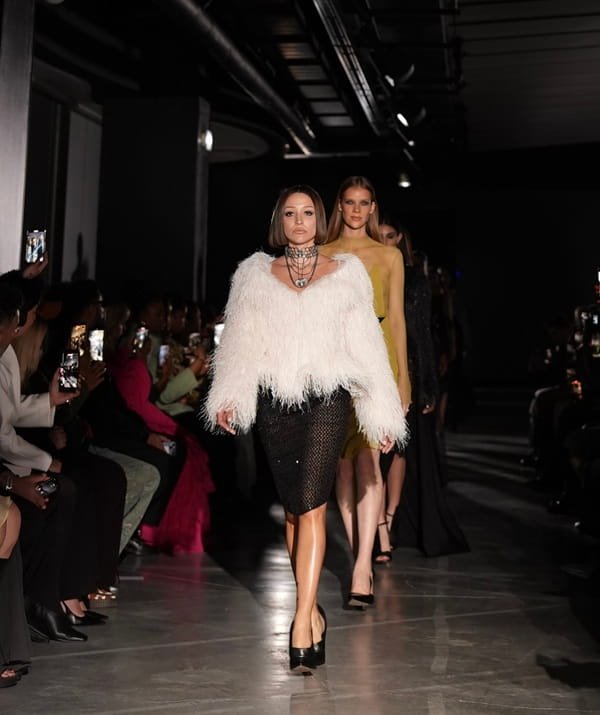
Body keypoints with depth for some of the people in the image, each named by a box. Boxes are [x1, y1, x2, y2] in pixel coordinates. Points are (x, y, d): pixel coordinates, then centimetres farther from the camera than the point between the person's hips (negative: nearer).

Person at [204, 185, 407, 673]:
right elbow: (241, 344, 6)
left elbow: (366, 346, 7)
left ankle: (302, 622, -14)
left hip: (326, 398, -2)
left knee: (311, 505, -12)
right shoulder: (257, 274, 12)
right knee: (293, 507, 5)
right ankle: (313, 610, 16)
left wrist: (382, 414, 3)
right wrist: (228, 399, -8)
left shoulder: (345, 274, 10)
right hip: (275, 399, 2)